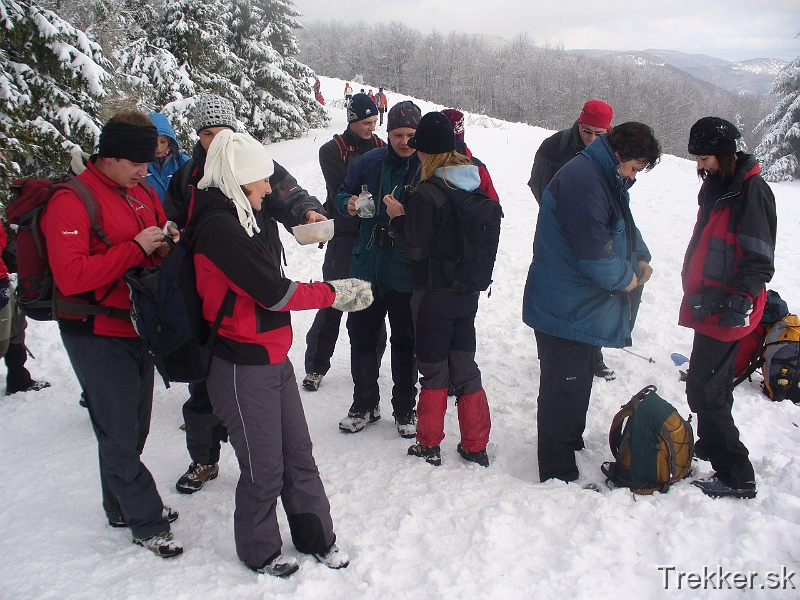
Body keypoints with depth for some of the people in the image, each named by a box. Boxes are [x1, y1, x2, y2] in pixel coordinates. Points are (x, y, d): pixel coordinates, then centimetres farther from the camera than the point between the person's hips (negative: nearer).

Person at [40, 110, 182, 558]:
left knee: (133, 428, 17)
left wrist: (167, 243, -5)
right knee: (119, 434, 2)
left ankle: (123, 507, 35)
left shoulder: (144, 194, 9)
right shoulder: (71, 202, -15)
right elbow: (71, 276, -24)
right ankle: (147, 522, 16)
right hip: (98, 337, -7)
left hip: (140, 328, 7)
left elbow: (158, 258, 18)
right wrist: (135, 248, -25)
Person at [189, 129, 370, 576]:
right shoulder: (219, 227, -21)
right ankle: (260, 552, 31)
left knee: (298, 454, 18)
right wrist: (333, 293, -9)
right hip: (243, 370, -9)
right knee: (264, 468, 8)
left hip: (274, 360, 9)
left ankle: (316, 536, 36)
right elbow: (275, 292, -22)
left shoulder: (236, 219, 11)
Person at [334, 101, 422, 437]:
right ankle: (364, 404, 28)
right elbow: (342, 195, 13)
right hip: (366, 266, 4)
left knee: (405, 341, 8)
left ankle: (405, 408, 25)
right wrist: (349, 204, -9)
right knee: (361, 335, 11)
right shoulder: (369, 163, 3)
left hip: (406, 271, -3)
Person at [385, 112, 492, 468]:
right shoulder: (477, 183, 0)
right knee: (465, 364, 14)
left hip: (434, 293, -6)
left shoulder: (427, 194, -21)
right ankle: (475, 447, 21)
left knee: (433, 368, 8)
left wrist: (398, 217, -2)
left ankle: (429, 445, 21)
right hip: (469, 290, 6)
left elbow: (416, 248, -17)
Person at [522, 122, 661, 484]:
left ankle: (572, 444, 43)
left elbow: (626, 228, 25)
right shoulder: (583, 179, -23)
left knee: (579, 383, 24)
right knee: (562, 390, -2)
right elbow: (593, 251, -28)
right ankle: (558, 475, 9)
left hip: (584, 309, 11)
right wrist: (626, 277, -12)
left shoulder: (608, 180, 13)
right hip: (565, 312, -11)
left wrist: (641, 258, 6)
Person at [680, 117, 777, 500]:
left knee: (704, 388, -8)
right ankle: (710, 445, 37)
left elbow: (759, 259, -19)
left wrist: (739, 302, -23)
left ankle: (736, 476, 1)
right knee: (711, 381, 20)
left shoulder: (751, 191, -16)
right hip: (708, 304, 9)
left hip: (727, 310, -9)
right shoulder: (717, 186, 13)